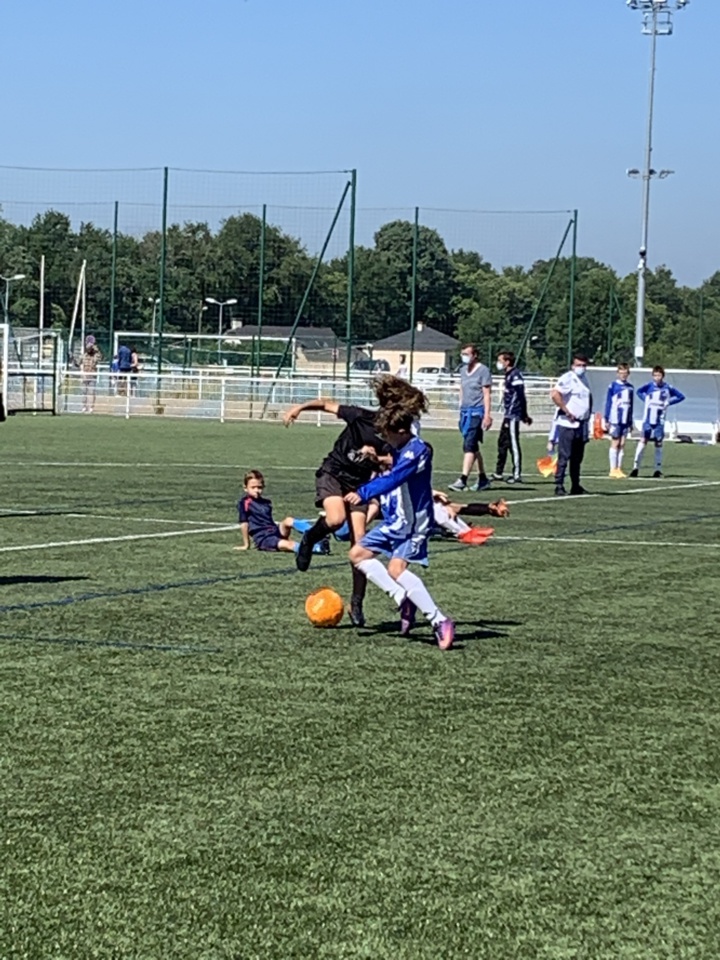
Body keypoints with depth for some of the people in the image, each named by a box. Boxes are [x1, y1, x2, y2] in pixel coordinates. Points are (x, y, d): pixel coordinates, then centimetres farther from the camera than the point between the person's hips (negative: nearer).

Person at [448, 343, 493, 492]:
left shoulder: (483, 371, -7)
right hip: (465, 411, 8)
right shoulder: (463, 370, 15)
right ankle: (483, 478, 23)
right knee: (473, 447, 13)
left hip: (476, 412, -8)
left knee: (469, 446, -15)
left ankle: (463, 480, -21)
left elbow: (487, 394, -10)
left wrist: (487, 415, -16)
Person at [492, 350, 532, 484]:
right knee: (502, 443, 15)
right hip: (508, 416, 11)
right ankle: (498, 473, 24)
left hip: (513, 416, -11)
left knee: (513, 444, -6)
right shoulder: (508, 375, 16)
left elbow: (521, 396, -19)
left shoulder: (515, 375, -15)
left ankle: (517, 475, -2)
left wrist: (524, 416, -20)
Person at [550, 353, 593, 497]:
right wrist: (566, 411, -21)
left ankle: (576, 486, 20)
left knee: (577, 458, 13)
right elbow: (554, 394, -26)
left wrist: (588, 413, 17)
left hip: (582, 424, 8)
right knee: (564, 456, -8)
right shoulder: (568, 378, -11)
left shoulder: (584, 378, 16)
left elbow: (588, 398, 31)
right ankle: (559, 486, -7)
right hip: (568, 425, -8)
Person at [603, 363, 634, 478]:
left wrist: (631, 421, 17)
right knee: (615, 443, -2)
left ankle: (619, 469, 9)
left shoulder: (630, 388, 11)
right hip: (615, 420, -5)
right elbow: (608, 403, -4)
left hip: (625, 421, 5)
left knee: (622, 444, 5)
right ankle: (613, 469, 1)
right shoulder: (613, 386, -5)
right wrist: (606, 420, -7)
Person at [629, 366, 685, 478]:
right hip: (647, 420, 0)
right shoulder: (649, 386, -2)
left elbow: (681, 397, 8)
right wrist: (645, 399, 1)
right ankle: (636, 467, -4)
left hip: (659, 421, 0)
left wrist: (668, 402, -1)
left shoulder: (667, 388, -2)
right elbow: (639, 392, 17)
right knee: (643, 441, -7)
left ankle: (658, 470, 12)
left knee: (658, 444, 6)